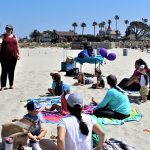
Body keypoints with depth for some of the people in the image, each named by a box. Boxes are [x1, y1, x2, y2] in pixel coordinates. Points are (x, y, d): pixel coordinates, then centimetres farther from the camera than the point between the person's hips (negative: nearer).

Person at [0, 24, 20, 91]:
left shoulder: (14, 37, 12)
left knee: (11, 71, 9)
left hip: (13, 56, 3)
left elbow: (17, 46, 14)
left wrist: (18, 54, 9)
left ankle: (11, 85, 18)